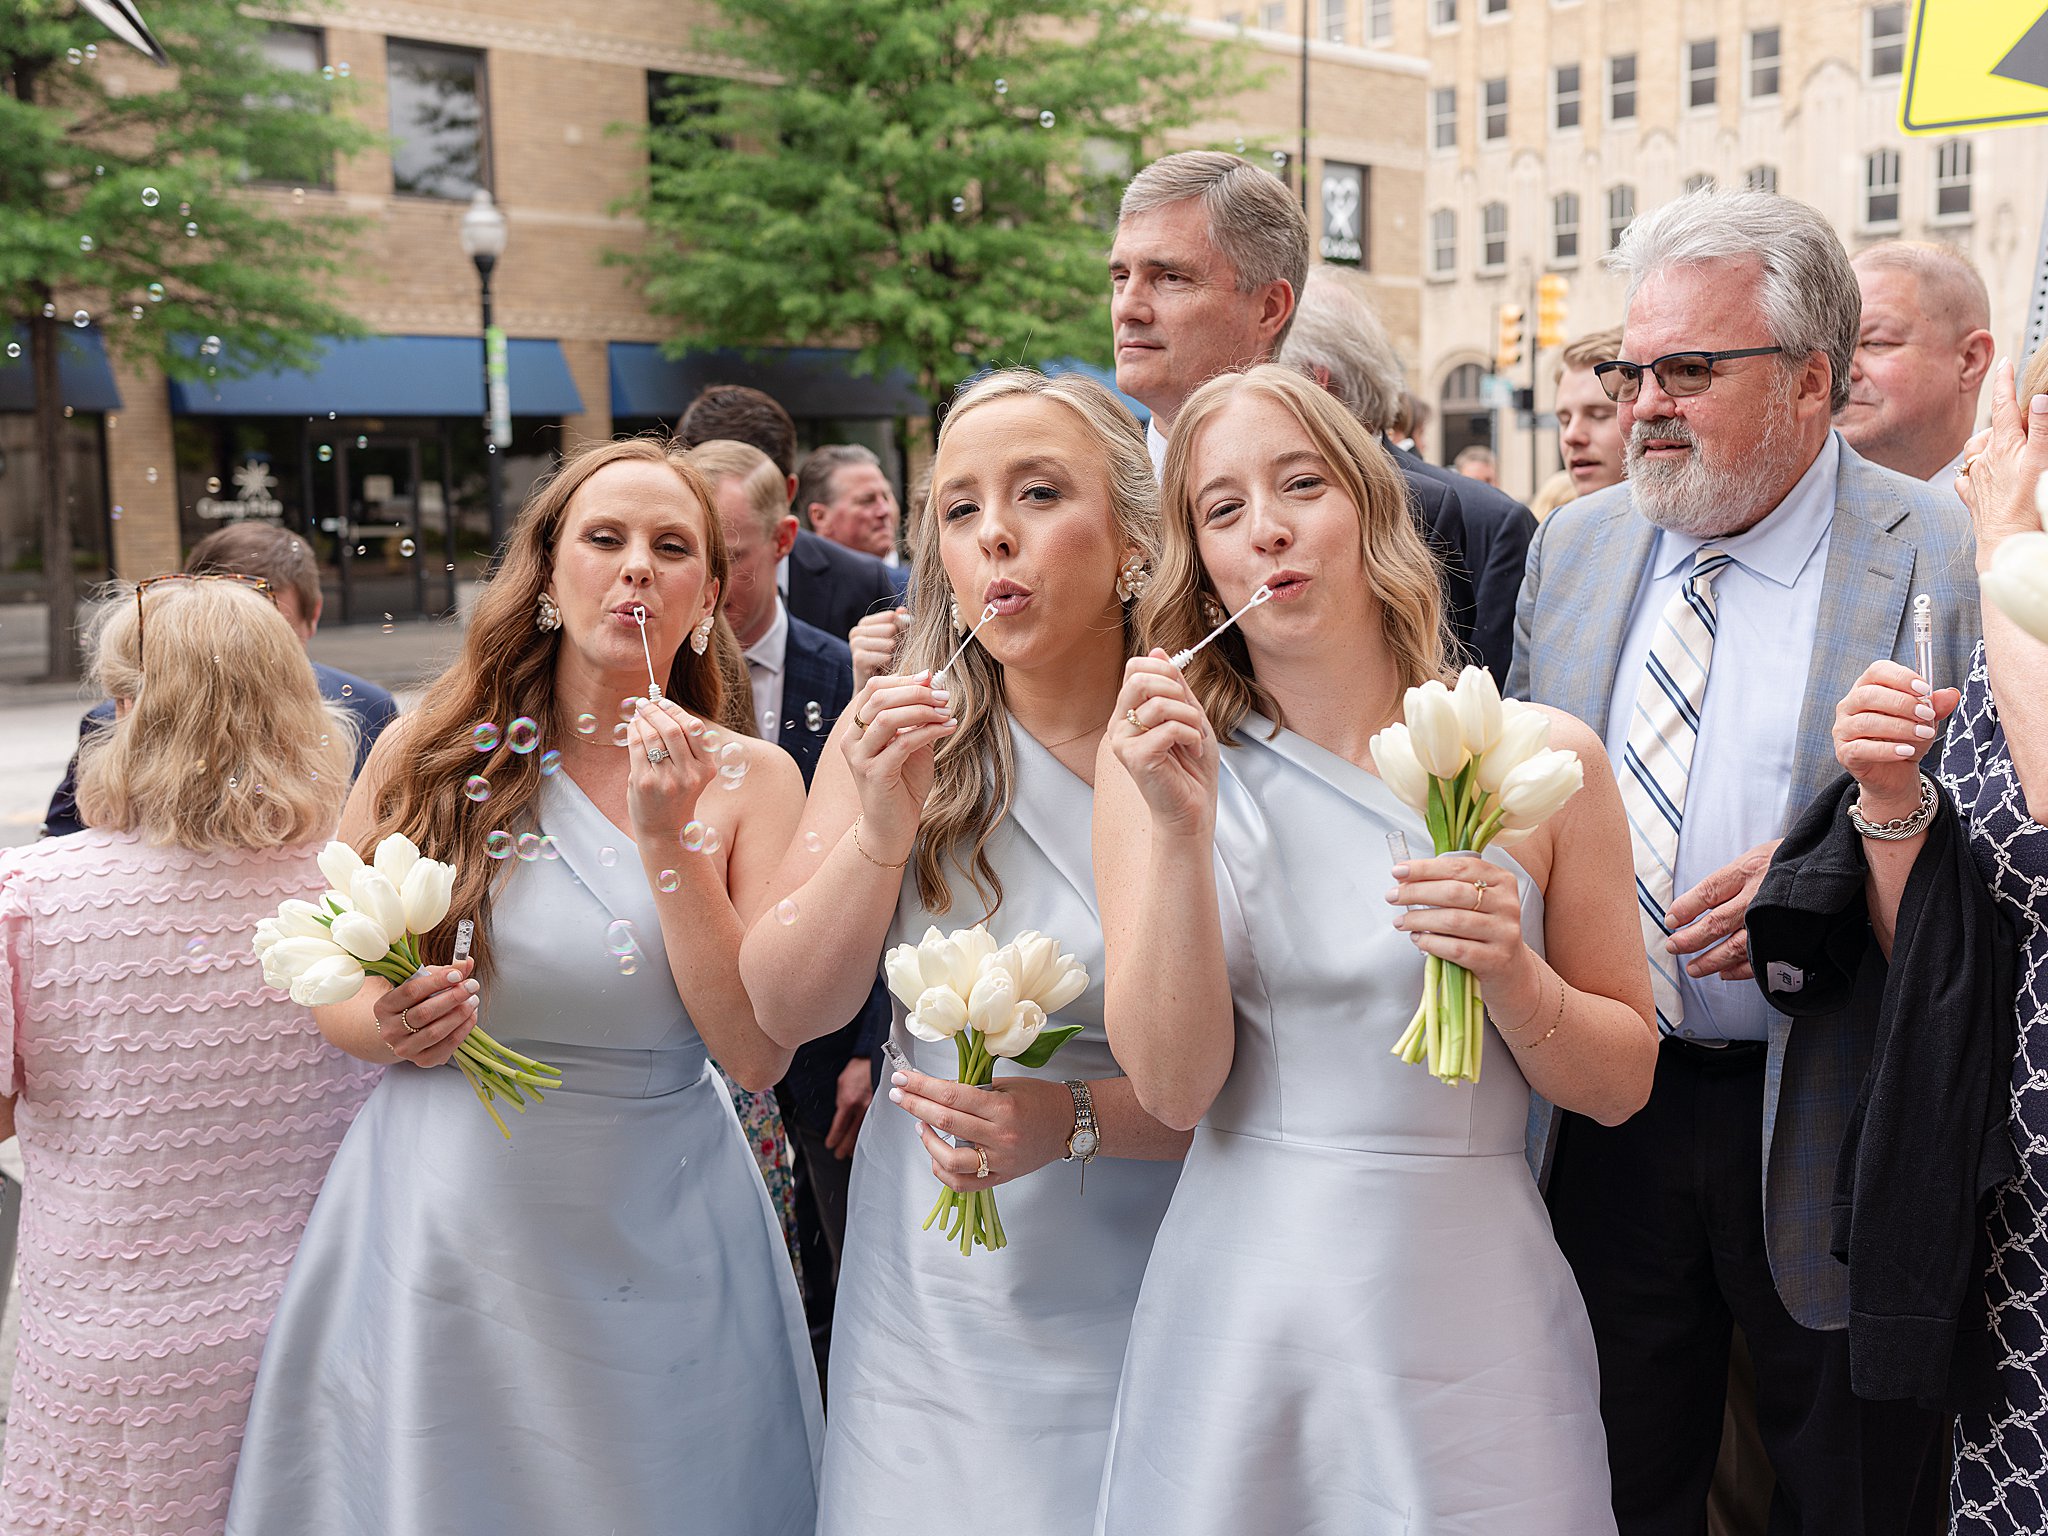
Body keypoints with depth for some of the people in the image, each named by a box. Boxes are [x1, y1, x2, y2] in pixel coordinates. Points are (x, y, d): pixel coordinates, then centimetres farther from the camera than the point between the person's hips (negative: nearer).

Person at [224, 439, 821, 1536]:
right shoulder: (431, 750, -3)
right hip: (441, 1229, 0)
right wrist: (390, 1026, -14)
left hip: (654, 1258, 0)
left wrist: (671, 841, -18)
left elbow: (758, 1056, -11)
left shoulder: (750, 779, -4)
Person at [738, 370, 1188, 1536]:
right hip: (934, 1297, 2)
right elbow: (786, 1011, -5)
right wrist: (880, 834, -20)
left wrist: (1079, 1118, -23)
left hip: (1138, 1298, -1)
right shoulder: (901, 729, -6)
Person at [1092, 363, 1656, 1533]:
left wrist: (1511, 971, -16)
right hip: (1240, 1317, 0)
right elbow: (1174, 1086, -10)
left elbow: (1623, 1082, 2)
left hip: (1470, 1316, 0)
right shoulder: (1156, 755, -3)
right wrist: (1181, 830, -20)